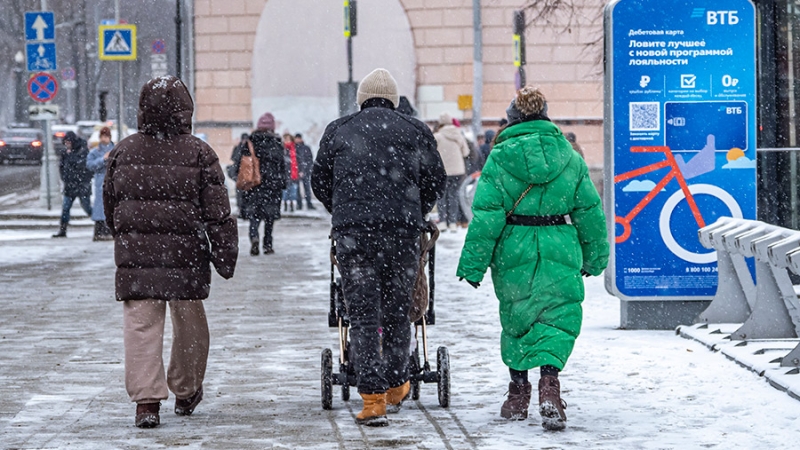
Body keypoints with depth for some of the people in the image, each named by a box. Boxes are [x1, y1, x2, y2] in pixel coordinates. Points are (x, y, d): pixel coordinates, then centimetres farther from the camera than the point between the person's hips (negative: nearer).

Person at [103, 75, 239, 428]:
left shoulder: (123, 151, 4)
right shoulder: (198, 153, -4)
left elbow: (110, 203, 14)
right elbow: (217, 211, -6)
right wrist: (226, 254, -1)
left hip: (135, 254, 1)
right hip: (186, 254, -1)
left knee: (141, 324, -2)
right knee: (189, 324, 16)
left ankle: (146, 400, -14)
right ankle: (186, 393, 29)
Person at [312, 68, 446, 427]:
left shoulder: (338, 131, 11)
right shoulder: (414, 131, 10)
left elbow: (320, 182, 16)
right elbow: (435, 181, 11)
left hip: (352, 232, 0)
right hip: (403, 230, 1)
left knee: (363, 314, -1)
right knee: (397, 310, 14)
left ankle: (373, 399, -8)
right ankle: (396, 386, 25)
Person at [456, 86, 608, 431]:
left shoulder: (500, 157, -4)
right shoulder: (569, 156, 3)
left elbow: (486, 215, -8)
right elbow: (589, 210, 8)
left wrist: (473, 265, -3)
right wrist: (595, 257, 20)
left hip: (514, 253, 0)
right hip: (561, 253, 1)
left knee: (516, 320, 15)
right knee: (558, 320, 4)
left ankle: (518, 393, 22)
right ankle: (549, 380, -19)